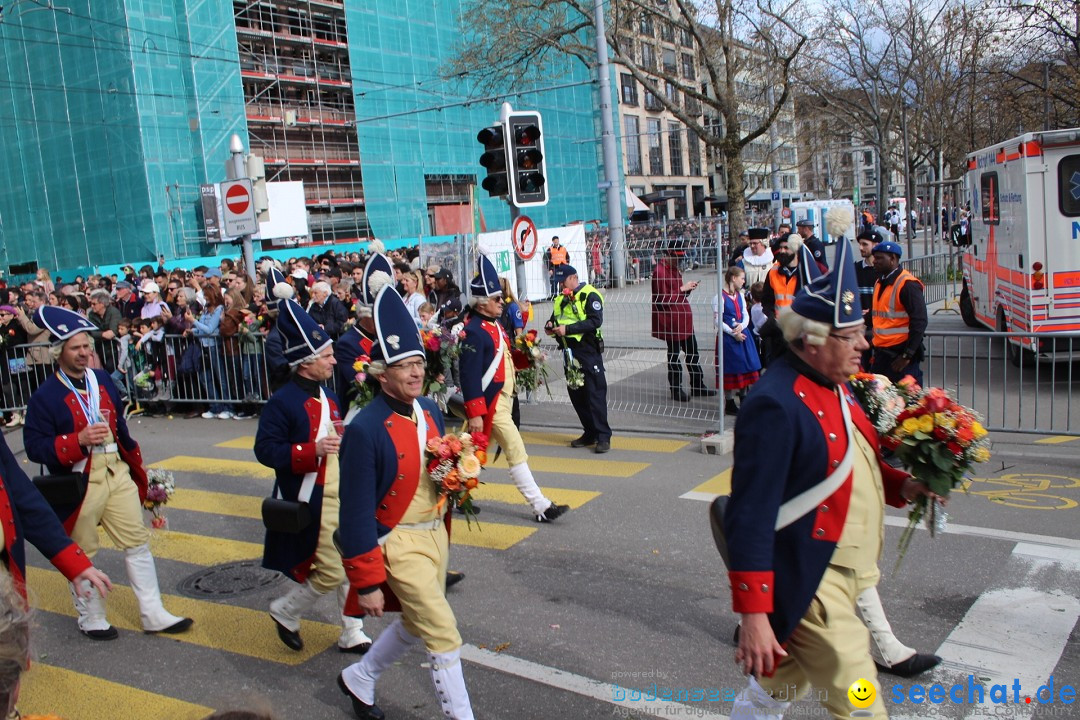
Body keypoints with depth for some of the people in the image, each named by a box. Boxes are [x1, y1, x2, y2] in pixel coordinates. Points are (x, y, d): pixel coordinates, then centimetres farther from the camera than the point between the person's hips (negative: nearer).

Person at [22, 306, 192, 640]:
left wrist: (136, 462, 20)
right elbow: (34, 447, -13)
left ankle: (153, 614, 14)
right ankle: (91, 619, 27)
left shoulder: (103, 380, 8)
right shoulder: (45, 396, -10)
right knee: (82, 554, 9)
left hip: (117, 474, 5)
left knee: (137, 542, 6)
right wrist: (79, 440, -25)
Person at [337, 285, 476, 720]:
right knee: (444, 637, -5)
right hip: (399, 543, -8)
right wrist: (367, 583, -16)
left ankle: (359, 680, 47)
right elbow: (356, 513, -19)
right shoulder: (365, 430, -22)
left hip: (436, 533, 8)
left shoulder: (430, 411, 0)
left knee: (414, 624, 23)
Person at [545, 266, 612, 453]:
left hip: (588, 350, -8)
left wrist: (567, 329, -23)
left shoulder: (590, 295, -9)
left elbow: (595, 321, -19)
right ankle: (590, 433, 21)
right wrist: (551, 325, -3)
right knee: (575, 393, 11)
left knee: (595, 393, -7)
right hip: (570, 351, 8)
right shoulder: (561, 299, 15)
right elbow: (555, 318, 22)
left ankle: (603, 436, -3)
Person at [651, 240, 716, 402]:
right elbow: (662, 299, -19)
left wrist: (687, 288, 2)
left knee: (692, 352, 13)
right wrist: (682, 290, -18)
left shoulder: (674, 269, 14)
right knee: (674, 354, 2)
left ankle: (697, 386, 23)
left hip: (684, 320, 9)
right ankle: (676, 390, 14)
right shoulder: (660, 272, -17)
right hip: (671, 323, -9)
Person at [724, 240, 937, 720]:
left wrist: (900, 486, 1)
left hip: (849, 571, 9)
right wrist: (752, 616, -25)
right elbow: (751, 516, -26)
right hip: (810, 587, -9)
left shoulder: (833, 384, 5)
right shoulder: (775, 405, -25)